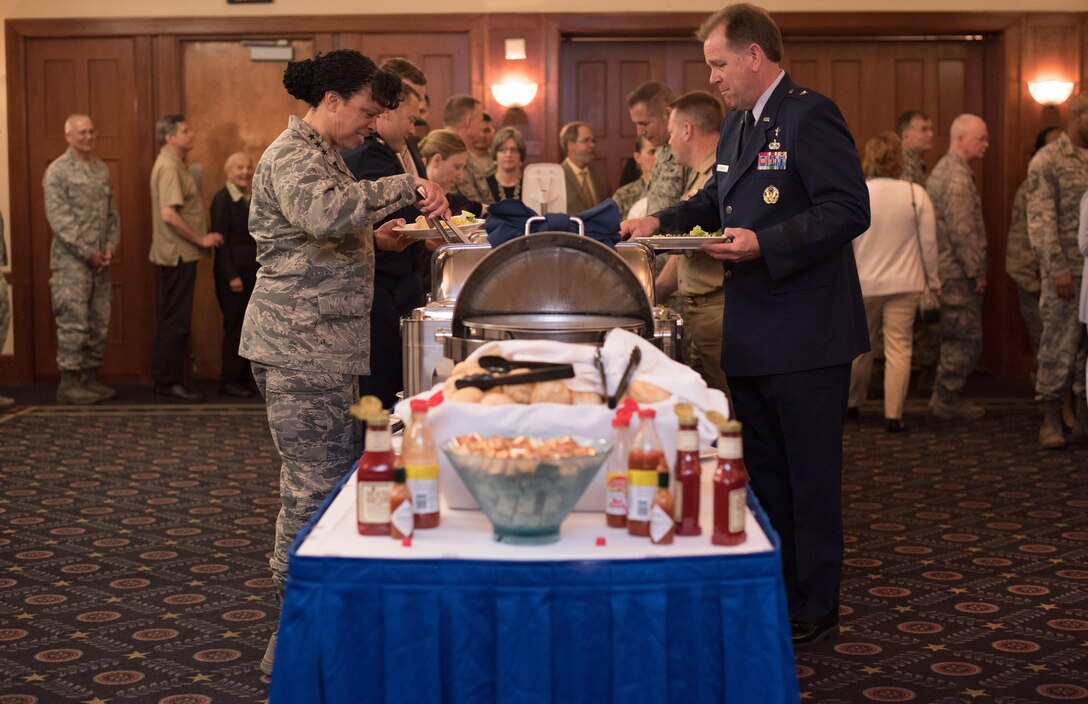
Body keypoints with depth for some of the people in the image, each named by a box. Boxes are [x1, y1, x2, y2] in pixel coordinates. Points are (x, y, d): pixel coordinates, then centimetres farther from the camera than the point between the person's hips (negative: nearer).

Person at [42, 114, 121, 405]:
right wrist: (87, 253, -14)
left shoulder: (102, 169, 13)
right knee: (73, 322, -7)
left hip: (100, 261, 6)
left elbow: (112, 214, 14)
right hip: (71, 261, -6)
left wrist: (110, 248, -1)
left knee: (99, 323, 8)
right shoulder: (58, 171, -6)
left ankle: (91, 379, 17)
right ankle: (68, 384, -2)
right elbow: (58, 219, -12)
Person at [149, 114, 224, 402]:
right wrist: (201, 239, -17)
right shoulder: (168, 167, -15)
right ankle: (169, 381, -1)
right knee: (175, 321, -5)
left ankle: (167, 380, 18)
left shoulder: (174, 165, 17)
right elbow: (169, 214, -24)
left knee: (173, 320, 13)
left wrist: (200, 240, 13)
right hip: (177, 254, -10)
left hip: (179, 254, 10)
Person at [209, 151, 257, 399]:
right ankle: (229, 381, 2)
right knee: (235, 327, -5)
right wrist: (232, 276, -17)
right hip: (232, 274, -7)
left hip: (252, 273, 7)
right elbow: (220, 241, -13)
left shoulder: (251, 199, 14)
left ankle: (246, 376, 17)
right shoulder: (222, 199, -8)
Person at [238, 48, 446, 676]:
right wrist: (406, 188, -25)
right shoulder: (291, 156, -11)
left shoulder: (323, 154, 21)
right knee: (316, 485, -8)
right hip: (299, 348, -10)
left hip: (330, 347, 10)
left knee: (338, 476, 11)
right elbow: (324, 212, -32)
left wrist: (375, 238, 12)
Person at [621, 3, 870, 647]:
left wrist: (765, 244, -26)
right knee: (762, 470, 16)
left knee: (810, 476, 0)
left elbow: (849, 210, -21)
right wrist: (664, 222, 11)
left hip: (805, 333, -9)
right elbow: (718, 201, 28)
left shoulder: (810, 116, -13)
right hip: (752, 333, 9)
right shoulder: (738, 126, 15)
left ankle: (816, 609, 11)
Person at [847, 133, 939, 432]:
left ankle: (850, 402, 32)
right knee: (899, 348, 2)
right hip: (904, 284, -1)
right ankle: (893, 415, 0)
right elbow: (928, 242, -1)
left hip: (863, 284, 1)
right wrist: (933, 280, 11)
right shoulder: (915, 194, -6)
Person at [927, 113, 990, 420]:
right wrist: (976, 271, -15)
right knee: (966, 339, -2)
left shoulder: (942, 170, 16)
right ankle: (948, 399, 5)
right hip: (959, 272, -10)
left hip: (946, 269, 10)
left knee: (954, 338, 17)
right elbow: (962, 230, -22)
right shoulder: (957, 176, -18)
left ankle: (945, 395, 23)